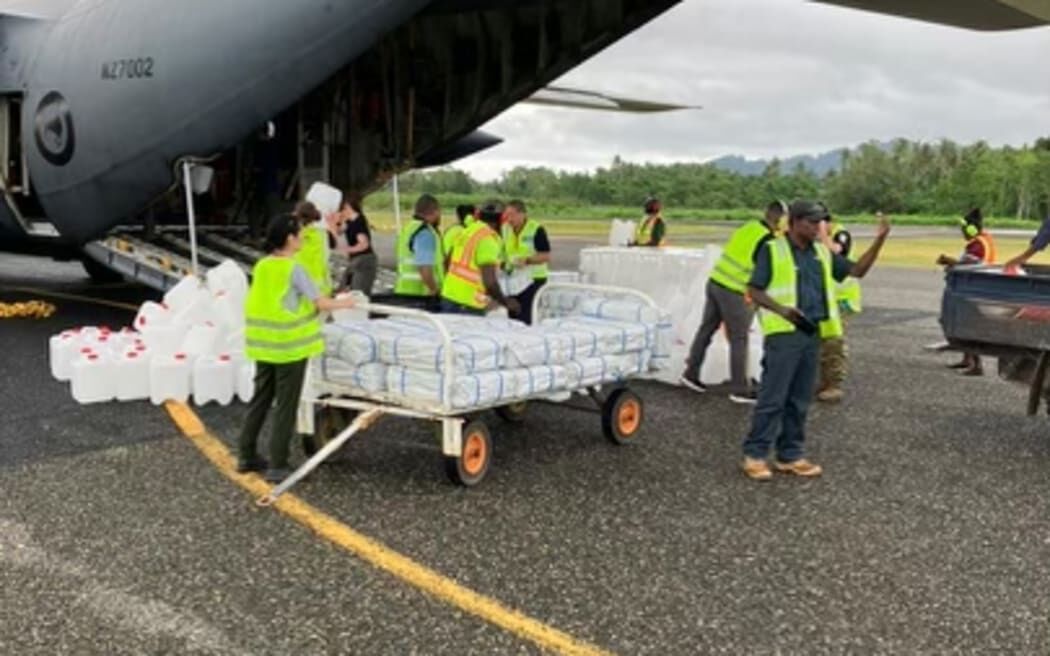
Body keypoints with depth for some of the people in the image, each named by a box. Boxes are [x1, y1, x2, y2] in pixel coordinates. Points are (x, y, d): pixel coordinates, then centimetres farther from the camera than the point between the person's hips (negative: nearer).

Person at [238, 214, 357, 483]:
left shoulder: (261, 267, 6)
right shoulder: (294, 269, -15)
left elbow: (263, 303, 13)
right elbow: (321, 303, -14)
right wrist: (344, 303, 4)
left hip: (263, 346, 7)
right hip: (290, 347, -7)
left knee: (260, 400, 17)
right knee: (285, 407, 1)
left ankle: (246, 456, 25)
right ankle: (277, 466, 5)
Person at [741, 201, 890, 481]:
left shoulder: (822, 253, 15)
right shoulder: (773, 250, -2)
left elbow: (858, 270, 15)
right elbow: (754, 290, -5)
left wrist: (879, 239, 5)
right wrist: (782, 309, -21)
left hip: (812, 333, 6)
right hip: (783, 333, -6)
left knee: (799, 401, 10)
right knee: (772, 398, -7)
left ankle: (790, 455, 17)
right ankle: (754, 455, 0)